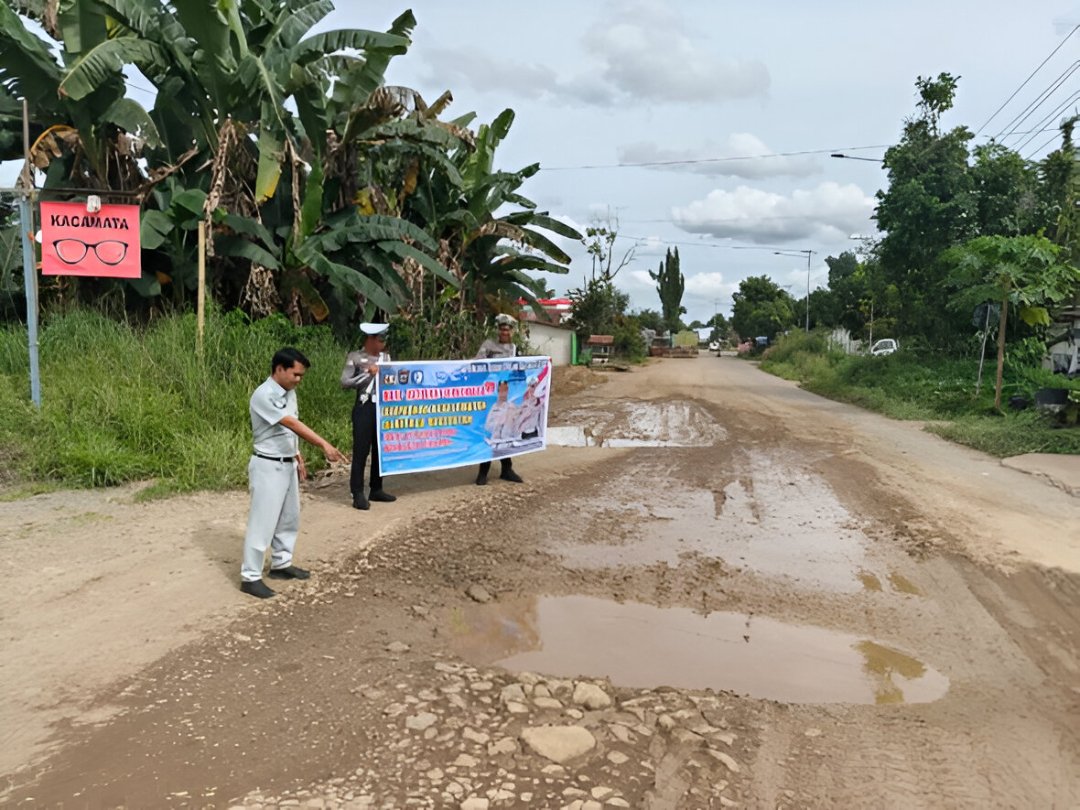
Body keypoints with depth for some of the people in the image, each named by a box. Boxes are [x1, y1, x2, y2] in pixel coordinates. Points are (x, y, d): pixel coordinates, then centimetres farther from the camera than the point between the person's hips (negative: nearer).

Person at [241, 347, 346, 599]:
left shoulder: (289, 393, 8)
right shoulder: (264, 396, -21)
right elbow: (292, 424, -29)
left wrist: (298, 458, 17)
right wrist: (324, 445, -34)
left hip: (287, 465, 9)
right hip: (268, 467, -9)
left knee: (289, 518, 18)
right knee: (262, 522, -3)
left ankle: (281, 564, 32)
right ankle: (250, 577, 6)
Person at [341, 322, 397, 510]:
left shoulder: (385, 357, 12)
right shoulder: (355, 357, -4)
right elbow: (344, 382, -11)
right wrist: (368, 373, -15)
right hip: (364, 408, -6)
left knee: (380, 450, 11)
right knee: (361, 451, -3)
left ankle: (376, 490, 23)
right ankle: (358, 494, 2)